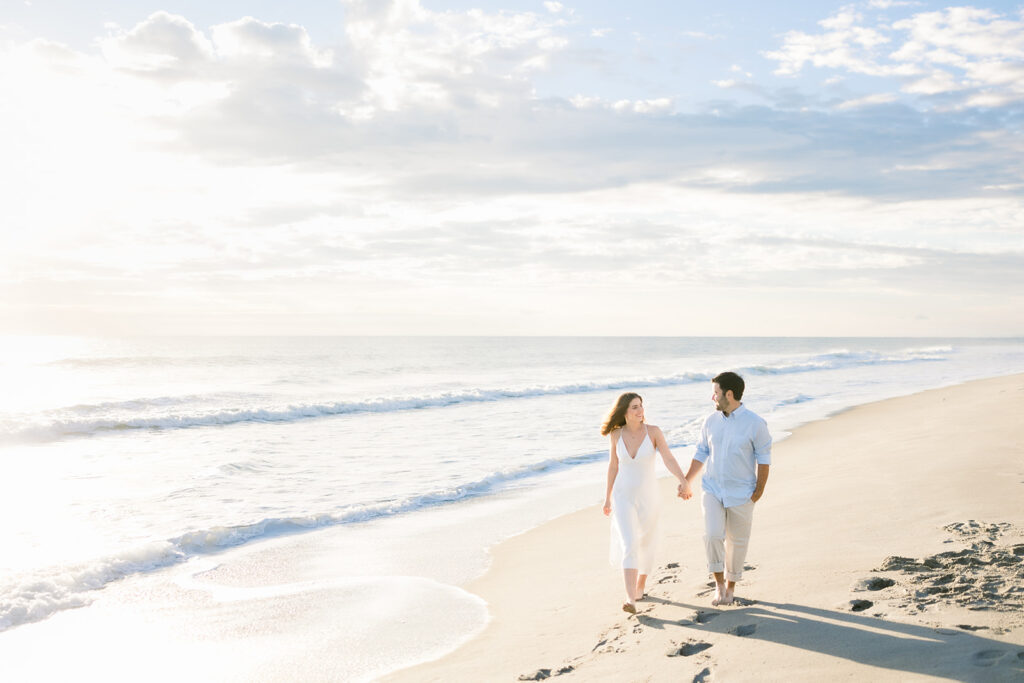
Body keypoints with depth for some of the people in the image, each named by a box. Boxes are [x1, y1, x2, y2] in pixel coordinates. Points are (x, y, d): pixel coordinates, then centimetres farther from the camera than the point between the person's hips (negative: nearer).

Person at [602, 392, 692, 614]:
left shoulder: (653, 431, -11)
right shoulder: (616, 434, -5)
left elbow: (669, 459, -21)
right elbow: (613, 465, 6)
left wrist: (684, 481, -38)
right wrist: (608, 496, 12)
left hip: (647, 496, 0)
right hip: (623, 497, 0)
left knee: (646, 545, 15)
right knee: (629, 546, -16)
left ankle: (640, 585, 41)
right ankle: (630, 600, -21)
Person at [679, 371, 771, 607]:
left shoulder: (755, 424, -11)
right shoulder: (711, 421, 1)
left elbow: (764, 458, -4)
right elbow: (701, 454, 10)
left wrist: (759, 490, -6)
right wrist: (686, 482, 8)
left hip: (741, 494, -2)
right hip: (712, 490, 2)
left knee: (737, 541, 9)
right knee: (712, 535, -15)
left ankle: (730, 585, 28)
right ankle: (719, 582, 4)